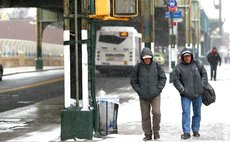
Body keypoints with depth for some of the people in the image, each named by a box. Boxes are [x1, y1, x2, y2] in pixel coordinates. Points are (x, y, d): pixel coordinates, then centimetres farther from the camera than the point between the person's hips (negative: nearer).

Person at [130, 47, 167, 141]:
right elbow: (133, 81, 5)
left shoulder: (156, 66, 0)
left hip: (155, 95, 0)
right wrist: (139, 91, -4)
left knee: (156, 112, -12)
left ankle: (156, 131, 8)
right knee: (145, 115, 4)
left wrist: (159, 88, -3)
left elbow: (163, 78, 8)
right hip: (143, 96, 1)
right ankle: (148, 134, 15)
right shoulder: (138, 67, -3)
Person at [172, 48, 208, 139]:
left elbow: (204, 74, 11)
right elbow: (175, 80, -3)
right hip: (185, 95, -3)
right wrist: (182, 90, -11)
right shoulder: (178, 67, -5)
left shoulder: (197, 64, 3)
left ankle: (195, 130, 23)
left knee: (197, 113, 11)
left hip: (198, 94, 3)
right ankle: (186, 132, -8)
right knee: (186, 112, -10)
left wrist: (203, 85, 0)